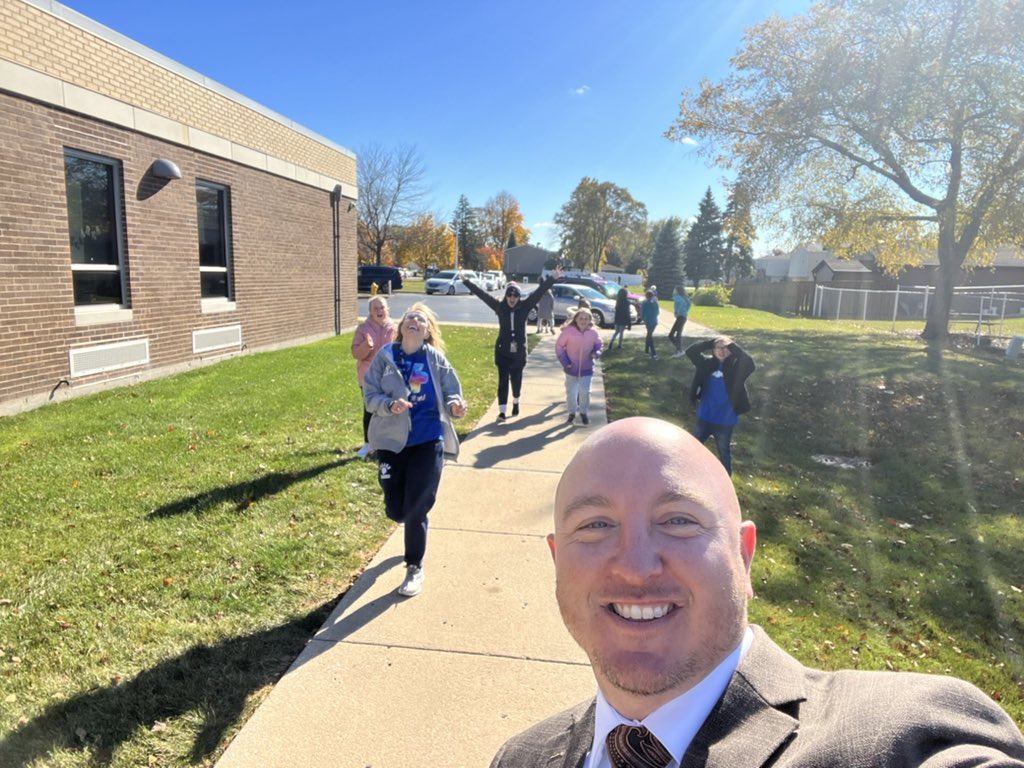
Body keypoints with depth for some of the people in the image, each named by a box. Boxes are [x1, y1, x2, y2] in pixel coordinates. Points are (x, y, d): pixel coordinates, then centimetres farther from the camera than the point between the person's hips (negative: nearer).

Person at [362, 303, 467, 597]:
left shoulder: (436, 360, -3)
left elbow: (452, 394, -2)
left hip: (428, 442, -1)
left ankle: (415, 568, 22)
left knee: (416, 509, -1)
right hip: (391, 441, 2)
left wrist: (455, 407, -25)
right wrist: (390, 405, -23)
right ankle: (415, 526, 47)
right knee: (395, 511, 9)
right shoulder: (384, 357, -2)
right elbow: (370, 396, -3)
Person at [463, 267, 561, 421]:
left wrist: (552, 278, -10)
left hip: (519, 351, 1)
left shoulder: (524, 306, -3)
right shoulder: (499, 306, -3)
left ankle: (516, 402, 39)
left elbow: (539, 292, -5)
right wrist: (467, 281, -2)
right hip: (502, 350, -1)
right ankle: (502, 411, 0)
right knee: (503, 381, -2)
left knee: (516, 379, 13)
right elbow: (482, 294, -2)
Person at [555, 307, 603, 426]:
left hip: (587, 369, 1)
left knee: (585, 392, 0)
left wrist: (596, 353, -12)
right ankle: (572, 412, 28)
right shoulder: (568, 331, -14)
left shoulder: (593, 333, -7)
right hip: (571, 368, -1)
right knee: (571, 392, 8)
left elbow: (599, 345, 10)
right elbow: (559, 346, -6)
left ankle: (584, 412, 22)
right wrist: (564, 362, -12)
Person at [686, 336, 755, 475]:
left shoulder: (736, 367, -11)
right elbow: (690, 351, -9)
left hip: (725, 421, -3)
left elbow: (750, 364, -32)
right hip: (704, 417, 4)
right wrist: (710, 343, -15)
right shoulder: (708, 363, -2)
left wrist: (733, 346, -25)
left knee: (724, 453, 14)